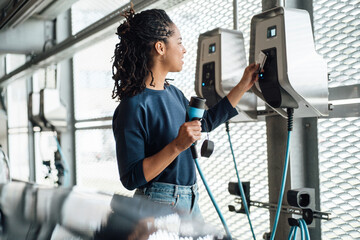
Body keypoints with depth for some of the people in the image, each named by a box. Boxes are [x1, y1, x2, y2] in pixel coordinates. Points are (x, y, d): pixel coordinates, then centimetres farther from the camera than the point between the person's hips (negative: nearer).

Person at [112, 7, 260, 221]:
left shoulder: (172, 93, 6)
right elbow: (131, 179, -20)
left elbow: (206, 122, 23)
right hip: (159, 203, -8)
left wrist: (243, 86, 23)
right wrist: (177, 146, -28)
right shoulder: (134, 106, -19)